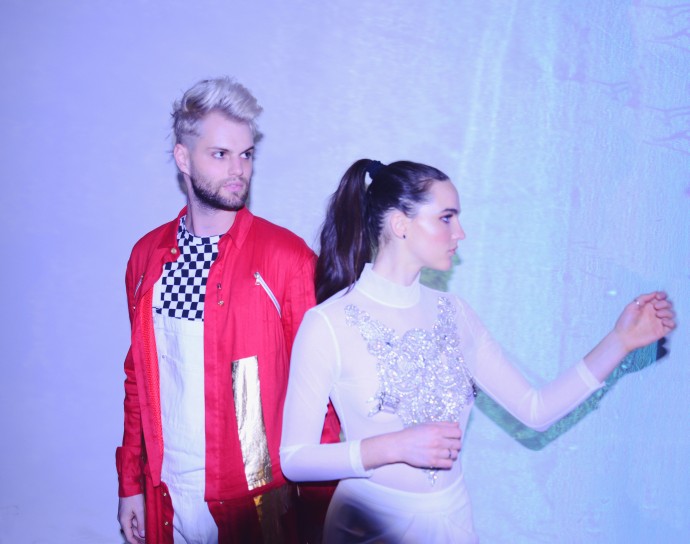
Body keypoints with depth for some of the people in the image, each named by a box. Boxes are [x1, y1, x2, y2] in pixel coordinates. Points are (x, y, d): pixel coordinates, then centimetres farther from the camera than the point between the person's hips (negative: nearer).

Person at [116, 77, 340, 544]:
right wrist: (131, 484, 10)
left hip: (254, 495, -4)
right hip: (166, 494, 4)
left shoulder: (287, 256, -12)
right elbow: (137, 376, 8)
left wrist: (321, 501, -8)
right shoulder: (148, 255, 2)